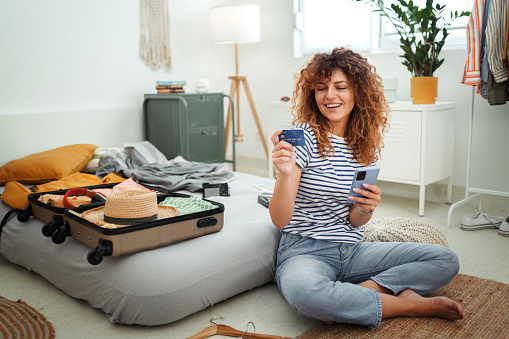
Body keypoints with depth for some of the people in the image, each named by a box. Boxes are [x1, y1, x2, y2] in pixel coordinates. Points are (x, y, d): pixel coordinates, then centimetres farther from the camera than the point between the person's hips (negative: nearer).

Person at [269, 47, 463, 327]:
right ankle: (409, 304, -17)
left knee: (446, 260, -2)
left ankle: (352, 296, -19)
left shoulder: (365, 144, 7)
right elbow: (280, 219, -16)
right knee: (303, 290, -40)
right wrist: (285, 174, -34)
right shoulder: (303, 136, -9)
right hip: (305, 251, -5)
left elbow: (354, 222, 7)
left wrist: (365, 209, -16)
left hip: (352, 252, 6)